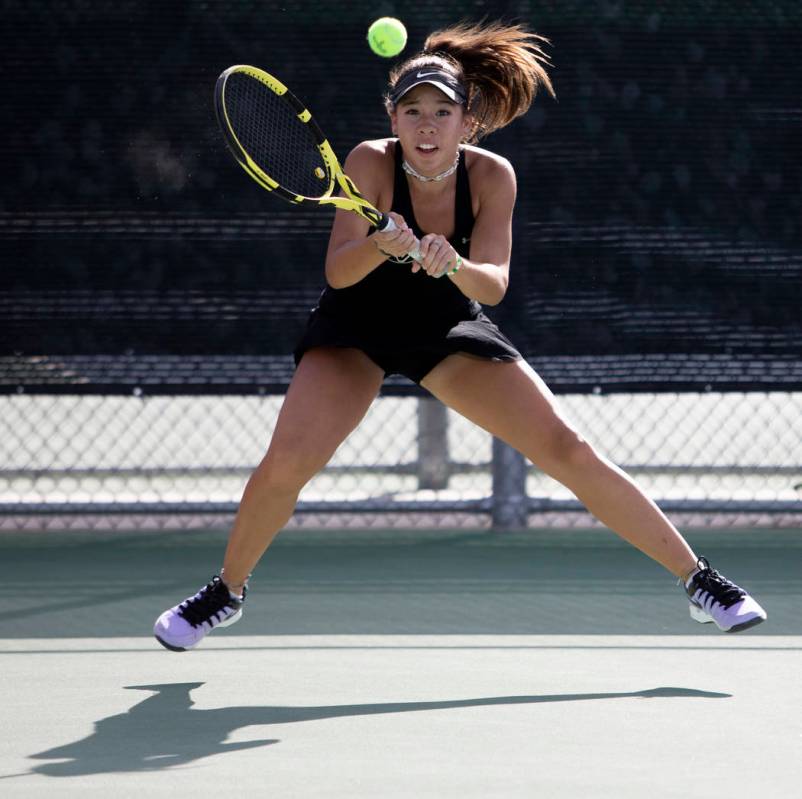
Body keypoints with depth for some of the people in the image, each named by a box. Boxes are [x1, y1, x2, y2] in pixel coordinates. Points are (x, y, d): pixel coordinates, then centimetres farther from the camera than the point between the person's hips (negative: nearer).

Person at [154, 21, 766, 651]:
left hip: (450, 329, 1)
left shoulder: (491, 176, -21)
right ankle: (227, 592, 7)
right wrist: (382, 246, -53)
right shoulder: (371, 163, -26)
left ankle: (699, 580, 3)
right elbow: (337, 272, -32)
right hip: (358, 327, -1)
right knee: (287, 461, -21)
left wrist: (451, 264, -48)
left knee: (569, 451, -8)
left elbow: (493, 285, -26)